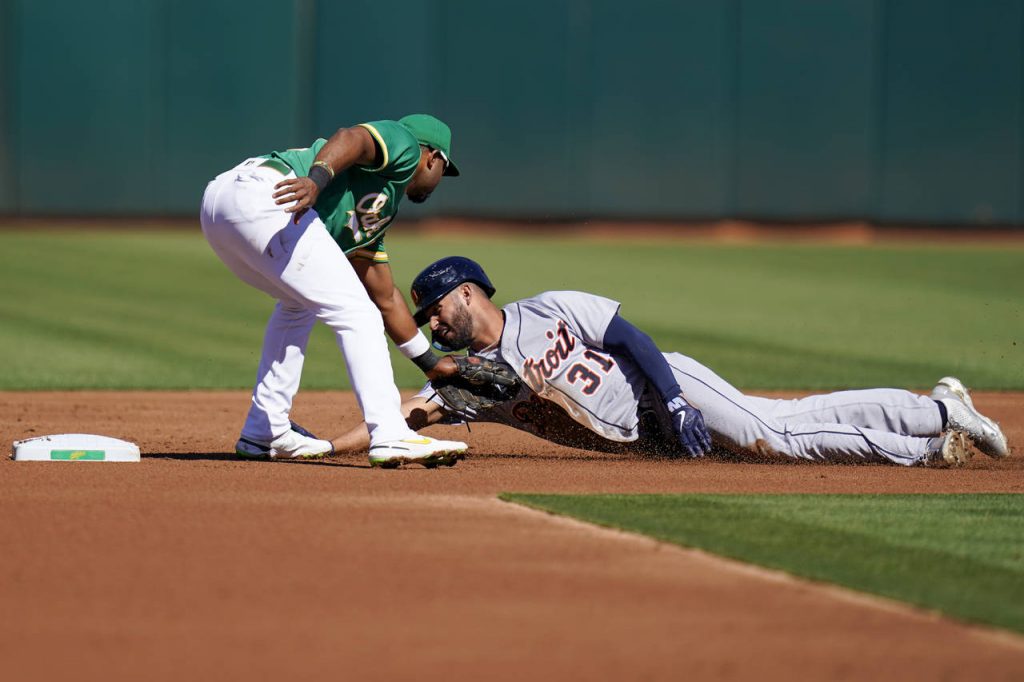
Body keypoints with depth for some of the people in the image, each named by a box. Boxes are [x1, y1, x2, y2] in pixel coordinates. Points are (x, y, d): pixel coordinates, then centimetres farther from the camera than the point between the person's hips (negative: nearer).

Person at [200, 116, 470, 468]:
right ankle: (389, 437, -15)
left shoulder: (375, 215, 36)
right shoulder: (403, 143, 14)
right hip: (261, 196, -10)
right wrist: (317, 179, -28)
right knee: (355, 313, -7)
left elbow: (385, 298, 42)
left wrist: (432, 364, 48)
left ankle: (263, 432, 30)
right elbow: (352, 139, -9)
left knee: (299, 304, 31)